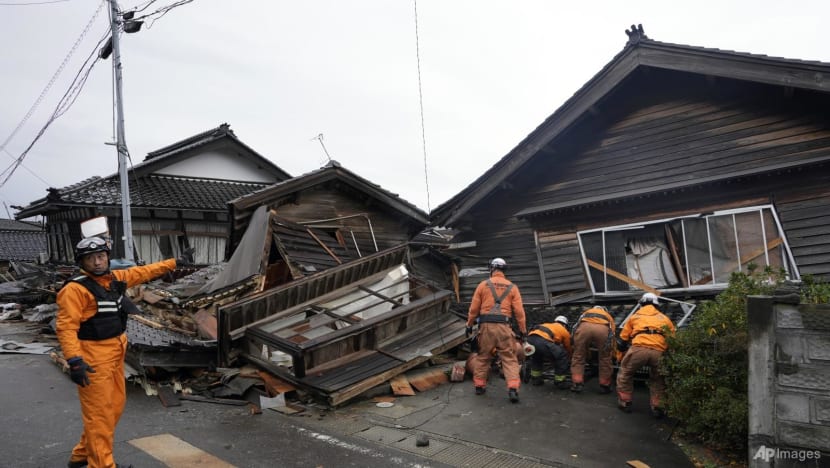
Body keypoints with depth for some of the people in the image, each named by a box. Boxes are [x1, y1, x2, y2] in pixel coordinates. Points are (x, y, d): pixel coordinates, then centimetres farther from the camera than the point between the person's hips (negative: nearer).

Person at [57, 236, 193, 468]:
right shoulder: (76, 288, -16)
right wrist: (74, 360, -30)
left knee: (115, 405, 19)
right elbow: (66, 327, -22)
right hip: (93, 358, -9)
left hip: (115, 354, 9)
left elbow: (145, 272, 19)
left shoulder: (116, 277, 7)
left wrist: (175, 262, 24)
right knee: (99, 413, -2)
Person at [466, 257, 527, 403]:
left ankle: (479, 385, 22)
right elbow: (519, 311, 3)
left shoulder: (483, 285, 6)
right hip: (504, 326, 0)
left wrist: (469, 325, 15)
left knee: (483, 356, 15)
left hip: (486, 325, 1)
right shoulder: (512, 287, 7)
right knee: (509, 358, 3)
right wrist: (523, 330, 10)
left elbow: (474, 308, 5)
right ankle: (513, 389, -9)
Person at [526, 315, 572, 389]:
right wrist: (569, 361, 56)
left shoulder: (547, 325, 42)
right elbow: (568, 349, 39)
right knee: (563, 356, 11)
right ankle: (559, 382, 16)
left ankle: (535, 378, 35)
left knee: (535, 357, 37)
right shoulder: (565, 331, 27)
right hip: (542, 341, -6)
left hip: (530, 339, 7)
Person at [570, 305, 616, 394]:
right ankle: (604, 386, 27)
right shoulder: (608, 316, 42)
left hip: (584, 326, 0)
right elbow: (612, 334, 38)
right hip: (603, 328, 0)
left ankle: (576, 384, 13)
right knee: (605, 359, 19)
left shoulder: (585, 313, 44)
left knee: (578, 357, 16)